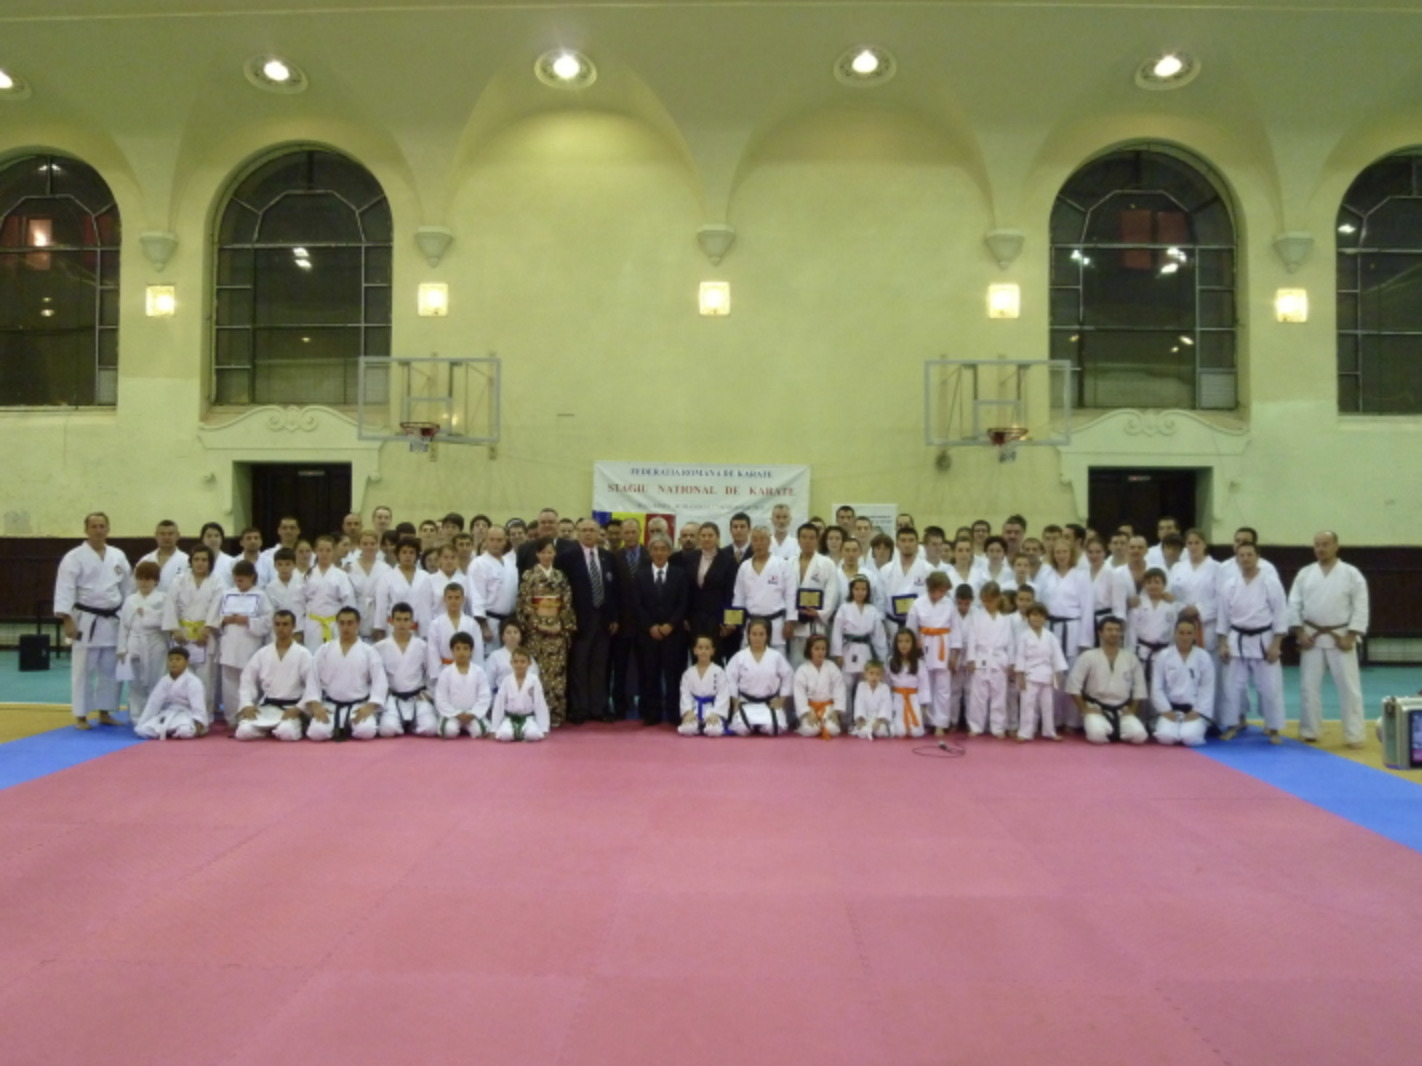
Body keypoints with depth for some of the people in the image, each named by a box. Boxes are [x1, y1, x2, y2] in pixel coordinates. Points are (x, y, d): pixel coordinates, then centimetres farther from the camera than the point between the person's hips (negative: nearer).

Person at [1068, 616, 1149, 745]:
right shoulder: (1088, 657, -5)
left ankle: (1114, 731, 8)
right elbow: (1073, 685, -7)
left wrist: (1132, 710, 1)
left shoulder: (1131, 659, 4)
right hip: (1096, 709, -3)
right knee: (1097, 735, -33)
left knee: (1139, 735, -23)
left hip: (1122, 711, 3)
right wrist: (1084, 709, -9)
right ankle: (1109, 732, 3)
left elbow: (1139, 688, 10)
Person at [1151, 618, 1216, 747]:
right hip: (1170, 709, 0)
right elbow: (1157, 688, 1)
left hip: (1194, 710, 0)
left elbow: (1208, 688, 0)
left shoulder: (1204, 657, 1)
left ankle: (1199, 727, 10)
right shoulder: (1163, 656, 0)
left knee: (1190, 738, -27)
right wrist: (1165, 710, -9)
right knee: (1165, 737, -25)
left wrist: (1197, 711, -9)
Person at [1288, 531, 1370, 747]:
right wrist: (1299, 632, -6)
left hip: (1340, 638, -2)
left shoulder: (1351, 573, -4)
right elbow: (1294, 604, 3)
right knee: (1309, 686, 7)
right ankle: (1309, 731, 18)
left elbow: (1360, 607, -6)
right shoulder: (1305, 573, 3)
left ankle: (1354, 735, 9)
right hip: (1312, 637, 2)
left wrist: (1350, 636, -12)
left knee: (1349, 687, 0)